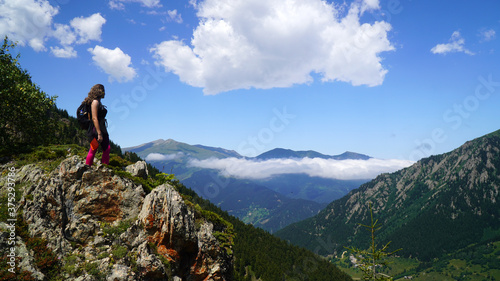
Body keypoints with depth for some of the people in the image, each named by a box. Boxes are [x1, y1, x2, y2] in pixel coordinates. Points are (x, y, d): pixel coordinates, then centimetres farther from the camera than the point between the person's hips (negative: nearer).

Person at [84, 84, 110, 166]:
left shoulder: (99, 102, 17)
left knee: (107, 149, 5)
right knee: (93, 151, -4)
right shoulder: (95, 102, -10)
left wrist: (103, 132, 19)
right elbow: (94, 118, -18)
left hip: (102, 129, 9)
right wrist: (99, 133, -22)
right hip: (95, 130, -9)